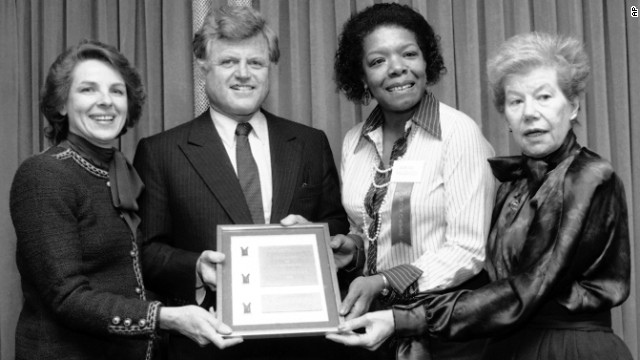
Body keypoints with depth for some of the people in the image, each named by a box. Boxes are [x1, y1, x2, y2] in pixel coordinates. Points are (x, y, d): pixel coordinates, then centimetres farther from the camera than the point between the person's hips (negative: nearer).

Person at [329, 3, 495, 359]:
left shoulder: (460, 132, -13)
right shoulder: (354, 142, 3)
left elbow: (467, 251, -16)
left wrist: (384, 283, -24)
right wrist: (354, 247, -4)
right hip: (375, 317, 5)